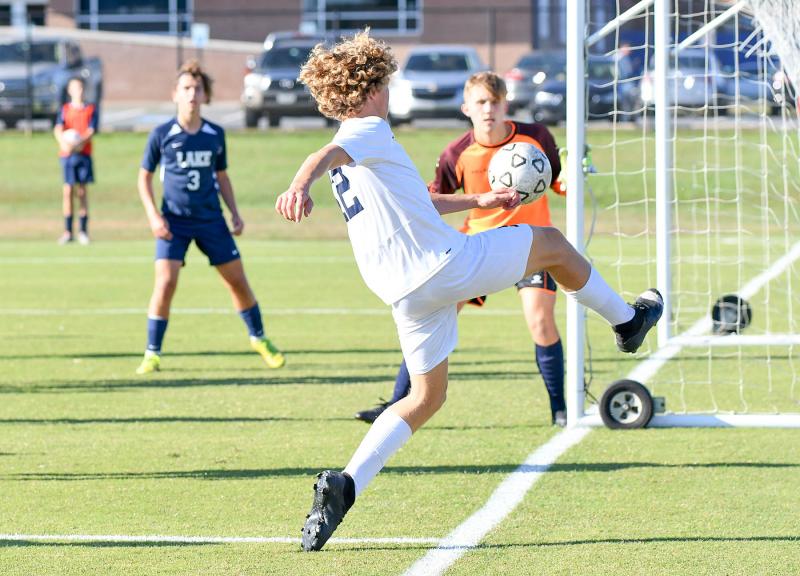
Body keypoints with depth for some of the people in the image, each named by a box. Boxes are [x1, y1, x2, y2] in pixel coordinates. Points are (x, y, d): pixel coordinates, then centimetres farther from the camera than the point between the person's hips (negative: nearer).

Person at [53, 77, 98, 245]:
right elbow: (58, 129, -5)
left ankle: (83, 231, 7)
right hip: (67, 154, 0)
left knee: (82, 191, 0)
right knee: (67, 190, -4)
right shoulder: (64, 109, 10)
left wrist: (78, 143, -22)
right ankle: (67, 232, -1)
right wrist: (63, 142, -27)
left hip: (84, 153, 0)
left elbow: (91, 131, -3)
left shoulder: (91, 109, 8)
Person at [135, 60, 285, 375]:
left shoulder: (215, 135, 2)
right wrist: (153, 215, -9)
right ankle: (152, 354, -5)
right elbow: (144, 177, 2)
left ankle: (259, 339, 27)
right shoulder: (161, 135, -6)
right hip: (174, 221, -3)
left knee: (237, 279, 6)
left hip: (211, 219, 3)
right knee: (165, 282, -16)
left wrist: (235, 213, 7)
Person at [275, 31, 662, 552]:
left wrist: (477, 201, 41)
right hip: (446, 262, -9)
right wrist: (301, 184, -54)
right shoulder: (369, 132, -8)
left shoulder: (353, 157, 21)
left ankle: (345, 485, -3)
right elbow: (325, 155, -31)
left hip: (405, 292, 9)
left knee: (426, 397, 16)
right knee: (550, 242, 14)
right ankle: (627, 321, 34)